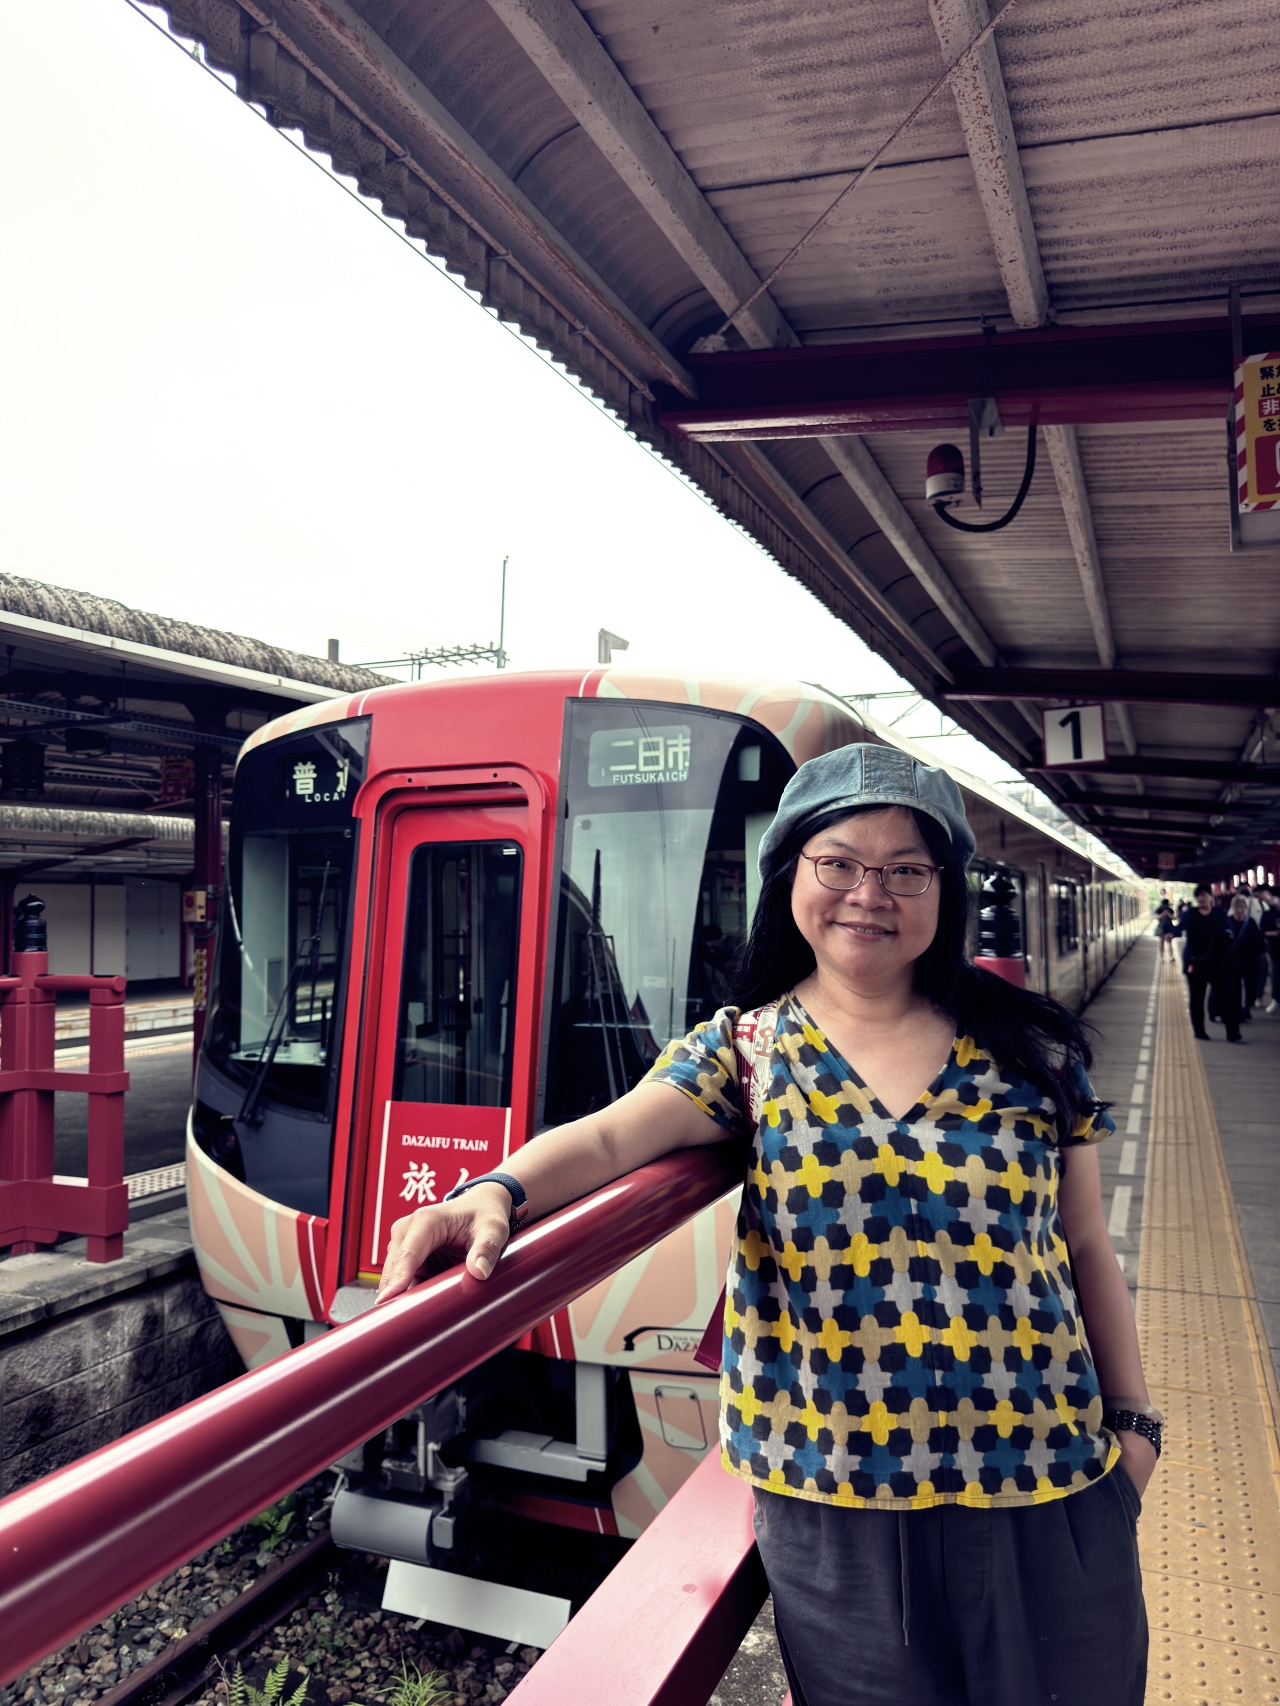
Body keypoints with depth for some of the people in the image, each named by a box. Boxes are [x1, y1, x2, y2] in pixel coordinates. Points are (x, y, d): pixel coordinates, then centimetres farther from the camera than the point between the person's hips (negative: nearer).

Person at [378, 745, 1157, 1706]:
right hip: (834, 1505, -1)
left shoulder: (1028, 1047, 0)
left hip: (1044, 1494, 2)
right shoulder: (746, 1050, -4)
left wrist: (1133, 1420, 8)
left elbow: (1087, 1252, 7)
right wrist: (502, 1191, -40)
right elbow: (615, 1134, -22)